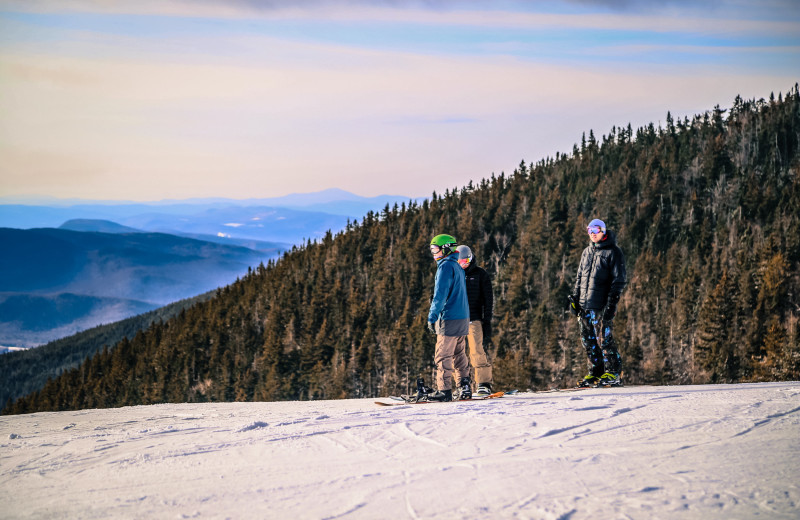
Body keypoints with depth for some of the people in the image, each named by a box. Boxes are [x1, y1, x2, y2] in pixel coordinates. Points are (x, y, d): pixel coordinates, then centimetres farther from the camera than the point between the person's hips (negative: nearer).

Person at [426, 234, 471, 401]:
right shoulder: (457, 266, 17)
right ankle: (464, 387, 10)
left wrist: (432, 317, -16)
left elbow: (440, 294, -17)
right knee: (459, 354, 12)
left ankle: (445, 390, -4)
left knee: (442, 356, -5)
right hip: (463, 318, 9)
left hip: (449, 319, -9)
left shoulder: (446, 266, -12)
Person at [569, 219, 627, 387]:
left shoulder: (613, 252, -3)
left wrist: (612, 303, -15)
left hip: (603, 304, -7)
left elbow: (618, 280, -7)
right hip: (586, 304, 7)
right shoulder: (587, 252, 18)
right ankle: (596, 373, 15)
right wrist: (575, 298, 16)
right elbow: (579, 277, 25)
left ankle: (614, 374, 0)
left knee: (606, 339, -7)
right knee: (588, 339, 6)